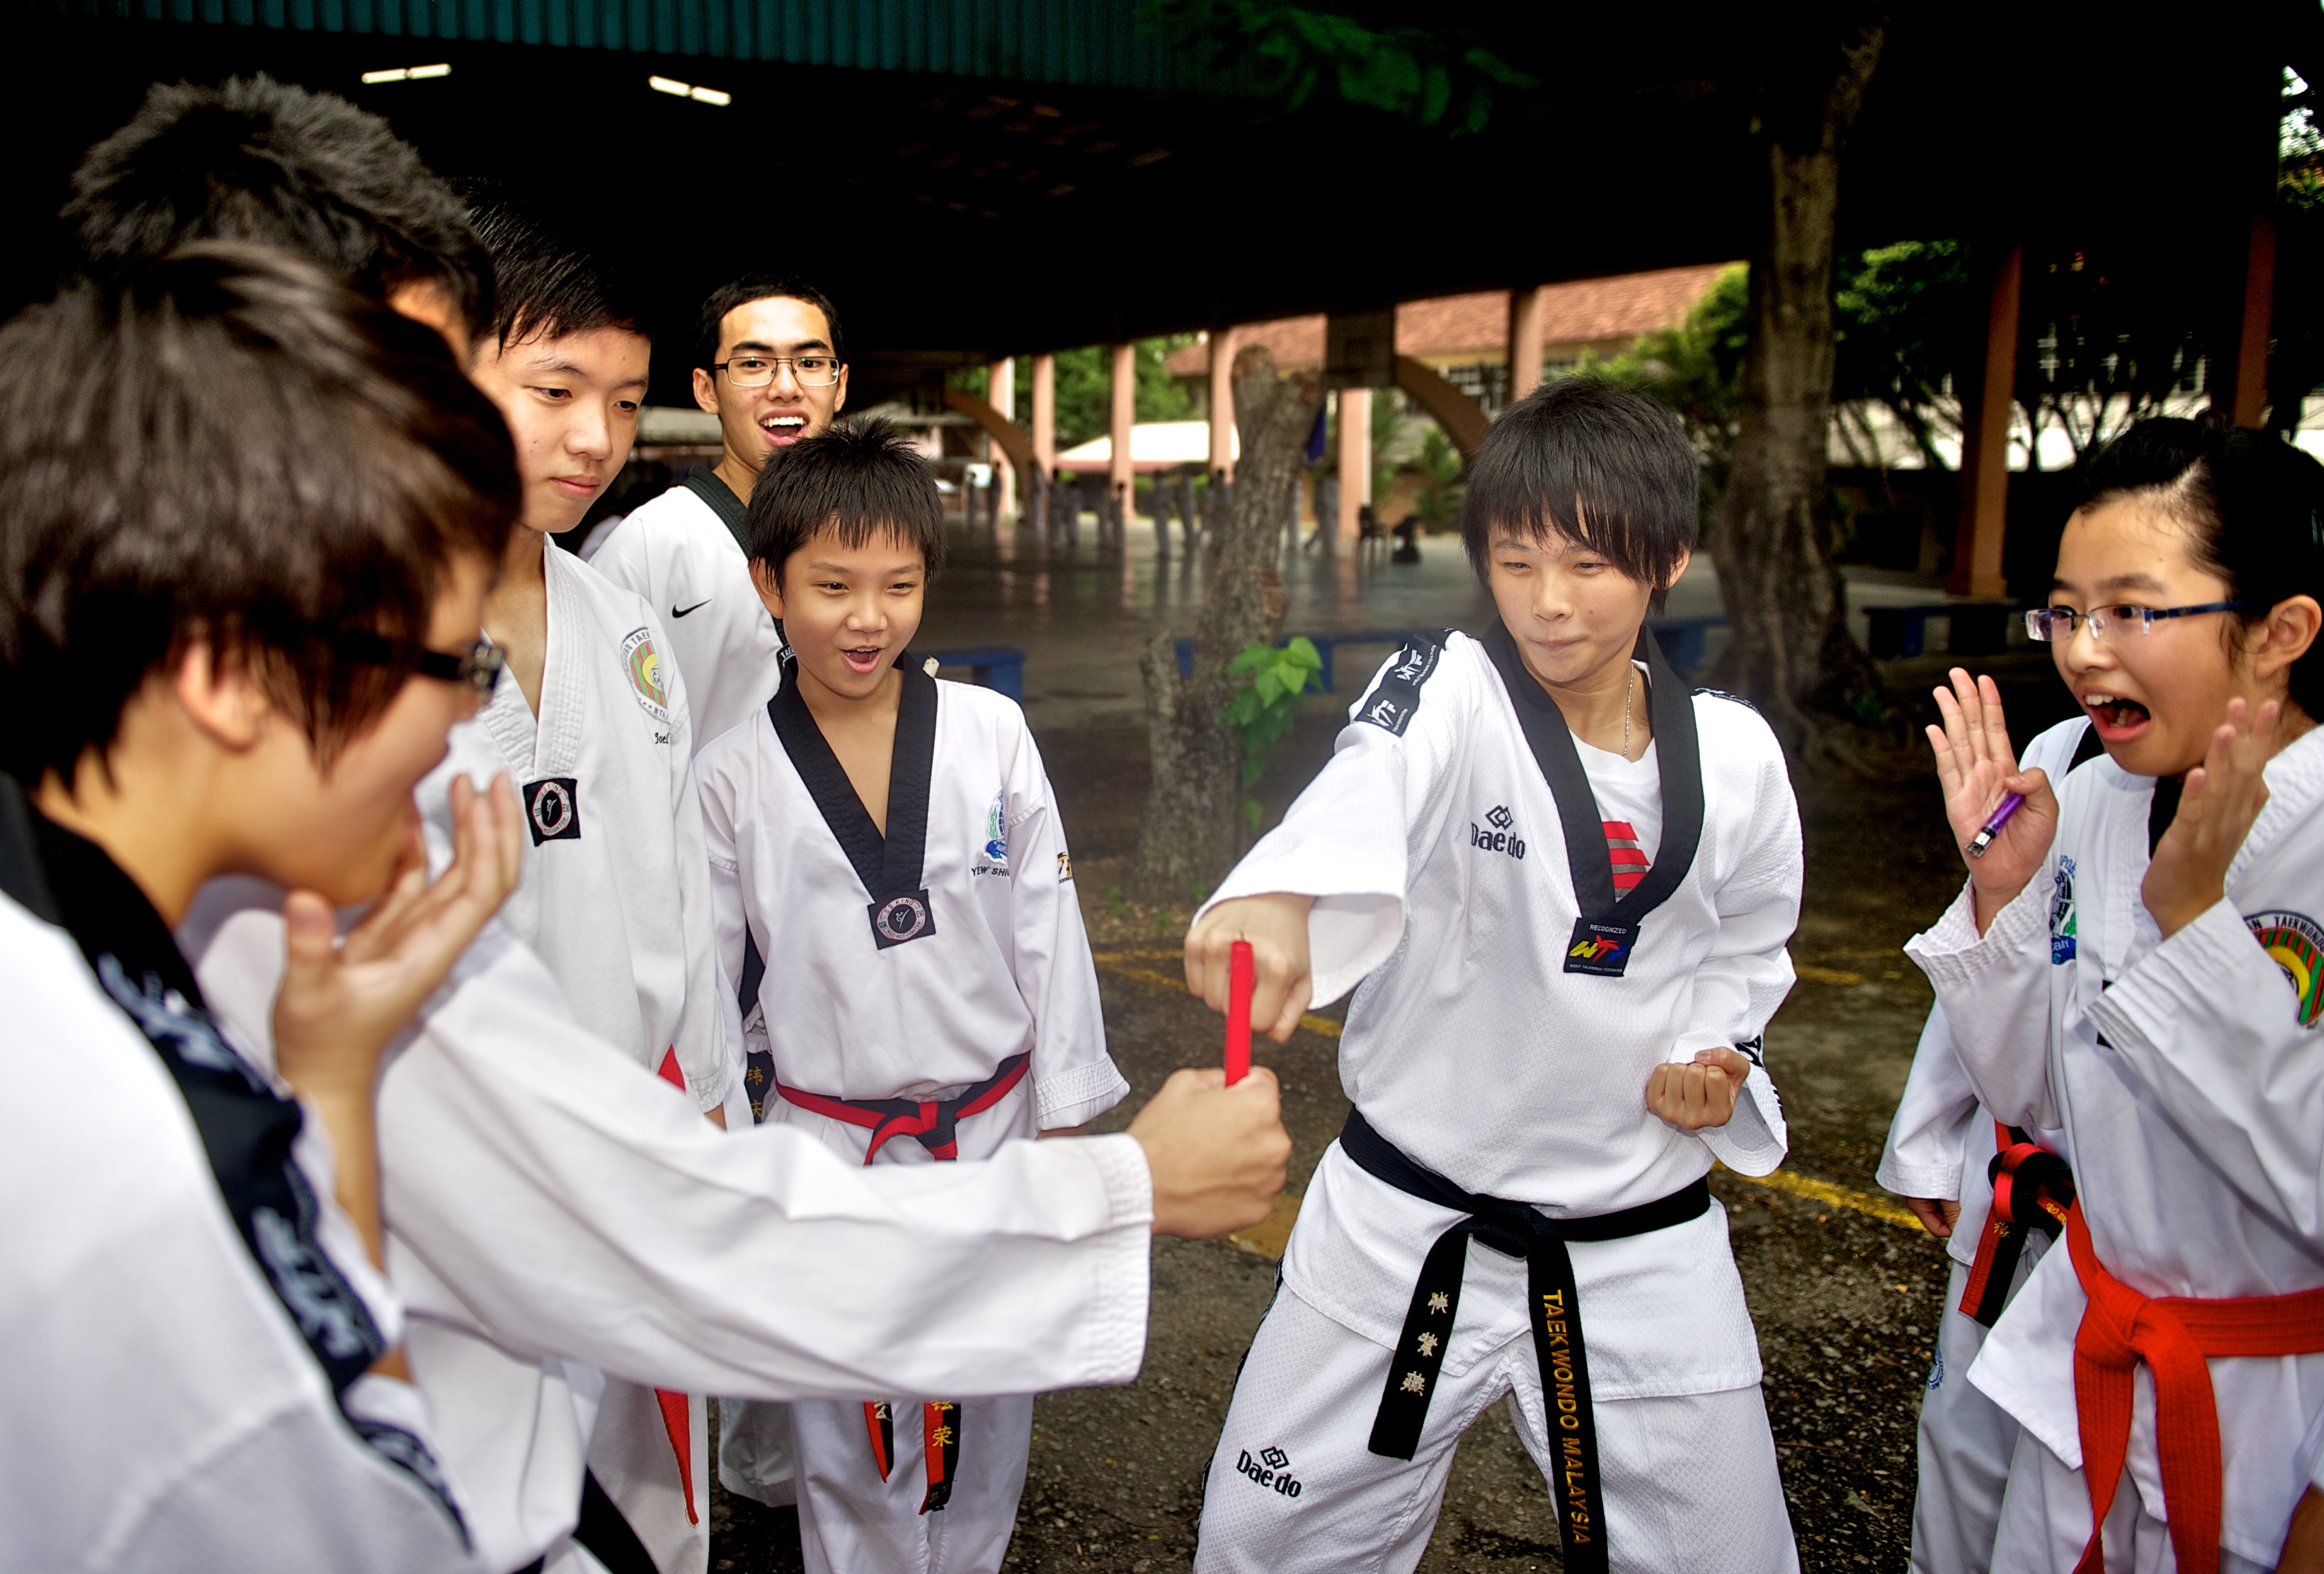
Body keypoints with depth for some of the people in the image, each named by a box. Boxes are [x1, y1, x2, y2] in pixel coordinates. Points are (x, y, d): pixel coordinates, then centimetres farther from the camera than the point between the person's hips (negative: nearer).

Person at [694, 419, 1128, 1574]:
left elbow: (1046, 929, 0)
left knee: (987, 1400, 17)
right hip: (827, 1148, -1)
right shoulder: (734, 777, -6)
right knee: (847, 1427, 12)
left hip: (990, 1126, 1)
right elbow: (702, 988, 3)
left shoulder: (991, 734, -6)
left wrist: (1060, 1119, 3)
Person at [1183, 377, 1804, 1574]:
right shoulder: (1449, 694, -14)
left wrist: (1717, 1050, -9)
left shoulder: (1733, 755, -4)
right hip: (1404, 1229, -1)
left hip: (1641, 1243, 2)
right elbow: (1365, 791, -38)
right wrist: (1274, 898, -60)